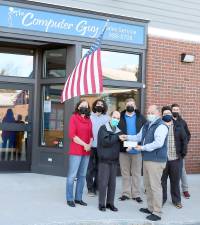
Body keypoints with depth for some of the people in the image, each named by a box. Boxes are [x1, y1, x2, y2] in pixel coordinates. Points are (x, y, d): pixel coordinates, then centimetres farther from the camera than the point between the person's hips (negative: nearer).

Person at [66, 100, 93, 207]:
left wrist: (90, 144, -4)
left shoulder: (88, 120, 15)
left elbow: (91, 135, 16)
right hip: (76, 151, -6)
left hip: (86, 152, 6)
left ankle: (78, 198, 16)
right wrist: (84, 144, -14)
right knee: (72, 175, -5)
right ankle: (69, 199, 2)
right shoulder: (74, 118, -3)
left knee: (82, 175, 9)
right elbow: (72, 135, -11)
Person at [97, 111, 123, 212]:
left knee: (112, 183, 8)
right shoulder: (103, 128, -5)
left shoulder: (118, 130, 14)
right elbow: (105, 142, -18)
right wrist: (117, 136, -13)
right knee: (103, 182, -2)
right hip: (104, 159, -5)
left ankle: (110, 203, 18)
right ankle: (102, 204, 9)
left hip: (114, 160, 5)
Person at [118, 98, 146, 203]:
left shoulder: (141, 118, 4)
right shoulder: (120, 117, 3)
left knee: (136, 173, 6)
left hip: (137, 149, 0)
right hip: (123, 149, 0)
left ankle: (136, 194, 13)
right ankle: (126, 193, 18)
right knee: (125, 173, 9)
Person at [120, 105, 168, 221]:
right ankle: (151, 208, 29)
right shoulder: (146, 125, 16)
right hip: (146, 159, 9)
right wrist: (127, 137, 7)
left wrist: (143, 148, -21)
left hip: (156, 161, -9)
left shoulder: (161, 126, -14)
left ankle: (157, 213, 0)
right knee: (148, 185, 17)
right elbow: (139, 137, 22)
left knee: (155, 186, -7)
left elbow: (158, 143, -24)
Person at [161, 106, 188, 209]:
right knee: (162, 180, 7)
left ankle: (176, 200, 21)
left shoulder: (178, 126, 6)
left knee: (175, 180, 9)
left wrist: (183, 153, -2)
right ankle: (162, 199, 20)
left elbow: (184, 140, 5)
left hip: (176, 159, 1)